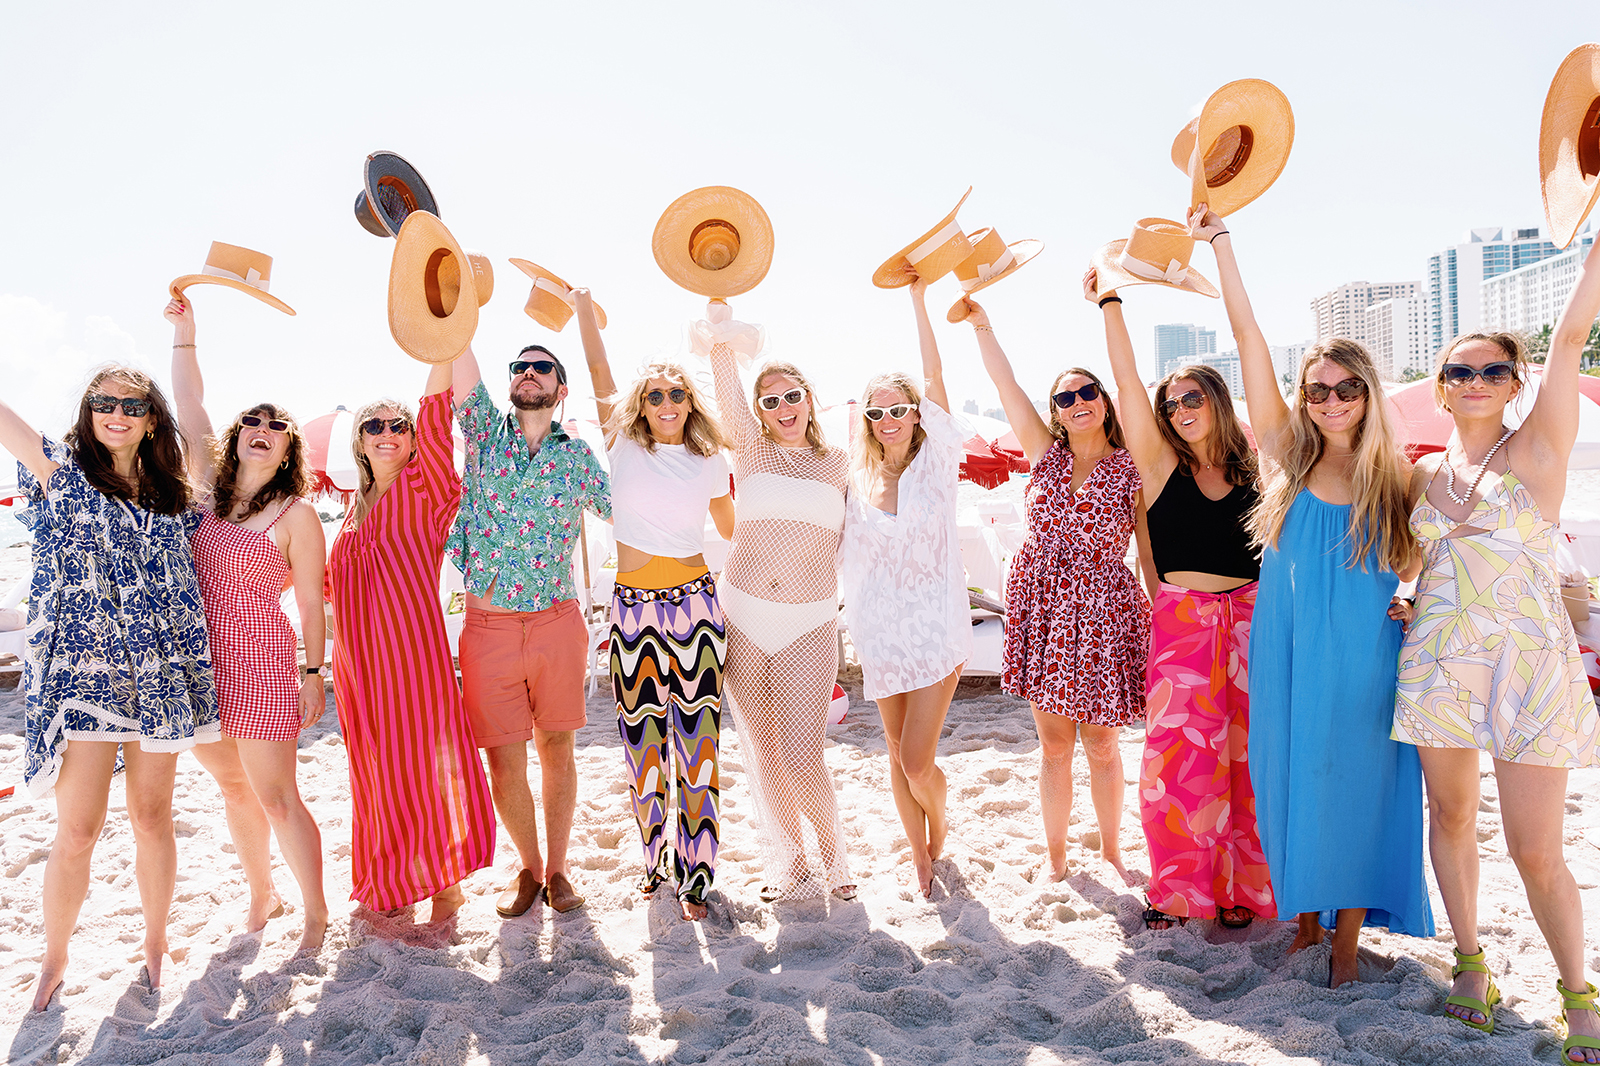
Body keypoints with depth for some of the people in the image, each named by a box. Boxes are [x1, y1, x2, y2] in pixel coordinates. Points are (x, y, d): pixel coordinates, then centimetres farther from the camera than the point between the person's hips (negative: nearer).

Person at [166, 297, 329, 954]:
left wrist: (314, 673, -7)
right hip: (201, 662, 6)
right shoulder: (211, 490, 9)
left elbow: (311, 602, -5)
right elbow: (190, 410, 7)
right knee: (234, 789, 16)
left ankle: (315, 913, 13)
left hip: (263, 665, -6)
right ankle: (261, 896, 33)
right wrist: (183, 330, 5)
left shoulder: (297, 514, -6)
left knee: (275, 799, -2)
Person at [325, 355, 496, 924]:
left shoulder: (424, 488, -2)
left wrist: (442, 347, -27)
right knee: (374, 769, 12)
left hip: (413, 647, -6)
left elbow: (436, 418, -18)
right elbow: (332, 584, 26)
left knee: (423, 763, -3)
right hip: (356, 660, 6)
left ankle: (445, 888, 12)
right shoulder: (356, 505, 16)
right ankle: (389, 886, 27)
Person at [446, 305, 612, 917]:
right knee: (503, 761, 6)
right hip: (488, 626, 0)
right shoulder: (485, 433, 6)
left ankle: (557, 868, 27)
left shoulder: (578, 456, 7)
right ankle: (528, 867, 27)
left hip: (557, 623, 0)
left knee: (556, 750, 10)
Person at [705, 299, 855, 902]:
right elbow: (729, 404, -13)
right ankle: (788, 867, 25)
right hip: (741, 621, 1)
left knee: (801, 759, -6)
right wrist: (719, 342, -27)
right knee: (763, 755, 8)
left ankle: (833, 852, 21)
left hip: (808, 629, -1)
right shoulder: (751, 451, 5)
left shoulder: (836, 465, 9)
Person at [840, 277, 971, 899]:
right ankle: (921, 860, 31)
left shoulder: (936, 463, -4)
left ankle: (939, 832, 26)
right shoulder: (857, 480, 4)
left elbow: (934, 376, -12)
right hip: (881, 631, 3)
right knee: (899, 759, 10)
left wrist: (918, 300, -13)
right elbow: (847, 558, 12)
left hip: (937, 626, -3)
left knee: (917, 763, -7)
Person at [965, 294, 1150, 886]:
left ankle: (1111, 852, 29)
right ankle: (1056, 859, 24)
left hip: (1104, 615, -2)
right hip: (1042, 608, 2)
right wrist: (981, 323, -1)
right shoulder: (1046, 454, 5)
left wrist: (1164, 629, -5)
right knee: (1054, 744, 9)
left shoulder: (1133, 471, -2)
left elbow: (1151, 554, -1)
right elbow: (1004, 382, 2)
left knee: (1101, 745, 7)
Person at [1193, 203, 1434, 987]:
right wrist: (1220, 244, -9)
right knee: (1291, 787, 10)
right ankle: (1305, 916, 30)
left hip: (1362, 665, -1)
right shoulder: (1288, 460, -1)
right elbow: (1251, 345, -6)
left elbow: (1414, 567, 11)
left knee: (1356, 791, 7)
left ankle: (1347, 937, 24)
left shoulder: (1394, 479, -1)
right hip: (1287, 661, 1)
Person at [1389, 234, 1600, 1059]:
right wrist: (1405, 603, 7)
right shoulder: (1425, 474, 10)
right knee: (1451, 816, 11)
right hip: (1438, 660, 4)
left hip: (1528, 665, -4)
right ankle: (1471, 961, 29)